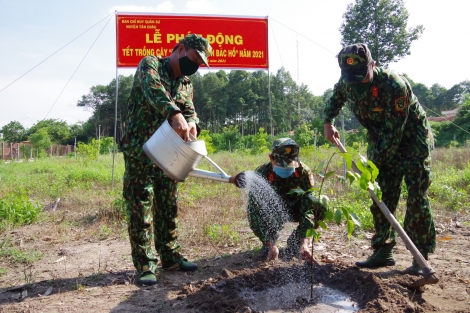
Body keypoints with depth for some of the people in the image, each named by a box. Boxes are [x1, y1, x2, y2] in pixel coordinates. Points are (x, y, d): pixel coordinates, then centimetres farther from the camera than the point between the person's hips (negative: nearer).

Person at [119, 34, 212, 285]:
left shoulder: (186, 84, 16)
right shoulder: (150, 64, -5)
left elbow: (189, 110, 3)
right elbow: (153, 89, -26)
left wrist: (190, 123, -22)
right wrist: (175, 114, -44)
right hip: (139, 151, -6)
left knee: (168, 207, 11)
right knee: (141, 208, -3)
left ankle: (170, 256, 22)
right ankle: (145, 265, 6)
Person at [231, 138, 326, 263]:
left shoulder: (304, 172, -29)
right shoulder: (262, 173, -30)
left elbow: (308, 206, -34)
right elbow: (256, 207, -32)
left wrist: (304, 244, -47)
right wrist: (271, 245, -41)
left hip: (295, 209, 1)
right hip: (272, 212, -1)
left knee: (319, 207, -28)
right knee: (254, 211, -34)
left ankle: (294, 243, -4)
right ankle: (269, 243, -2)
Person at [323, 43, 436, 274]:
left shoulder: (394, 86, -32)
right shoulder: (346, 82, -11)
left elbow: (393, 133, -29)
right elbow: (336, 98, 14)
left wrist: (374, 162, -26)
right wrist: (328, 122, 0)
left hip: (412, 140, -6)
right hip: (381, 141, 6)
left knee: (417, 197, -9)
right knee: (381, 197, 4)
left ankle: (421, 256, 1)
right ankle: (383, 251, 13)